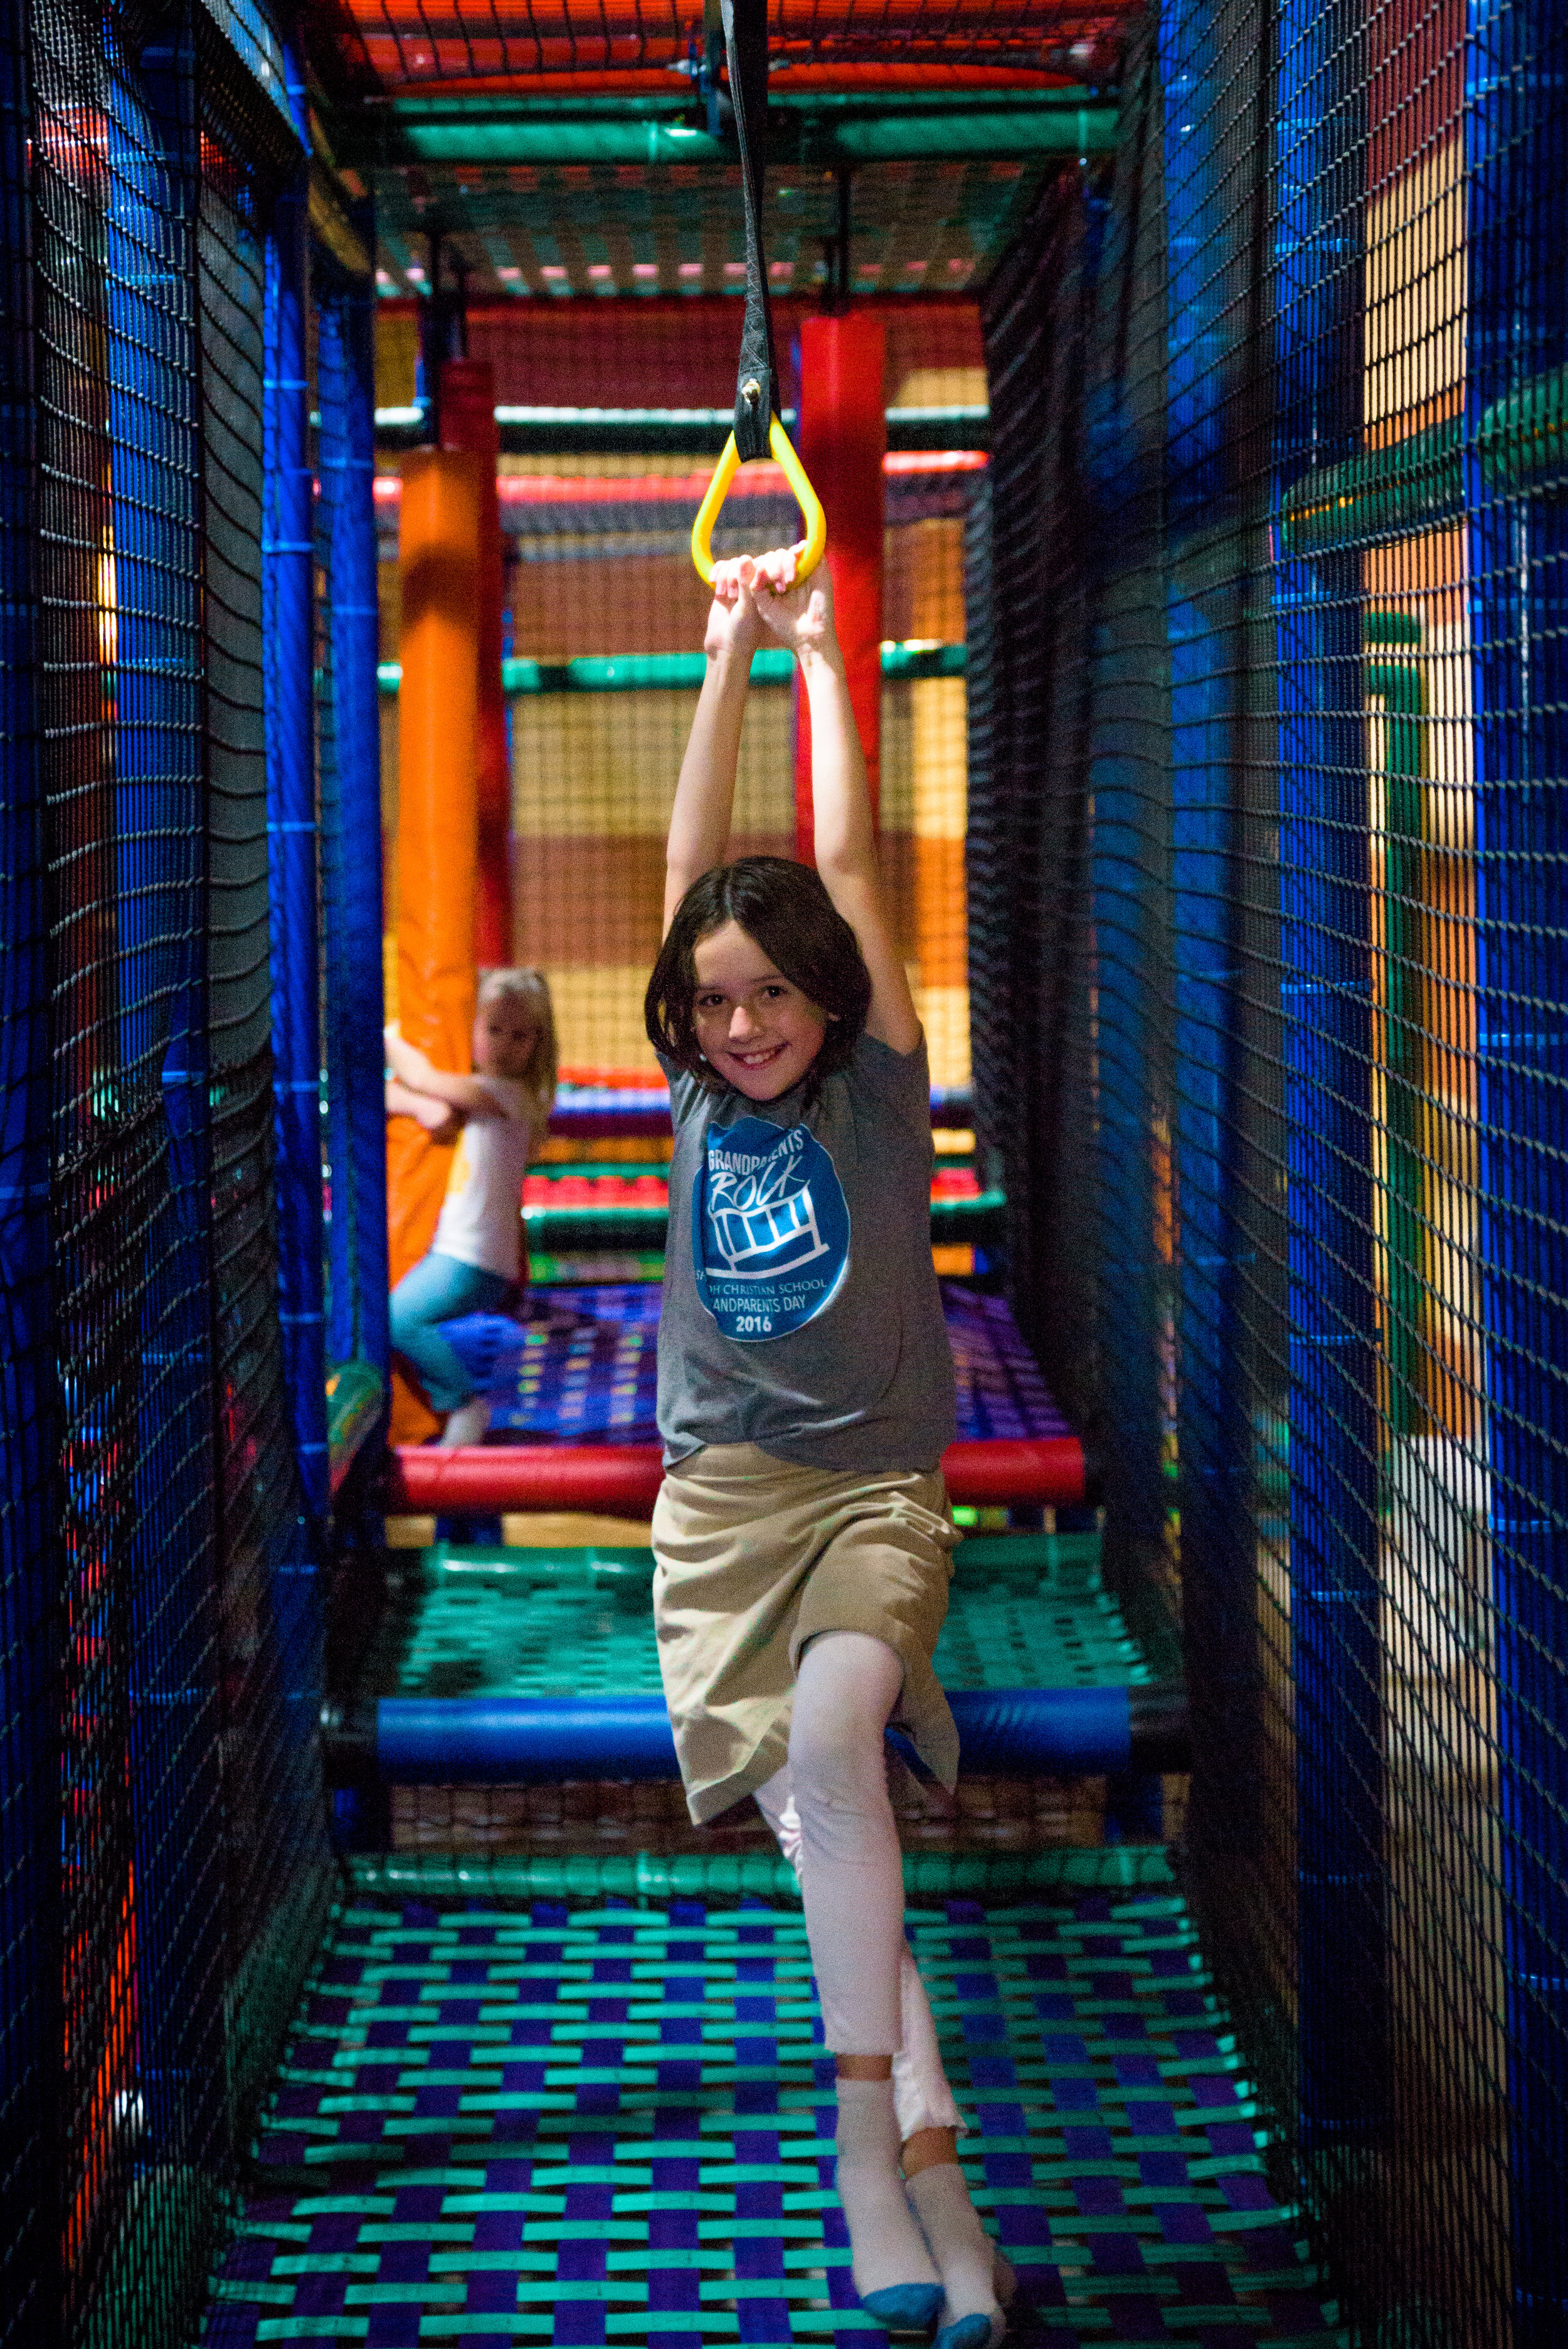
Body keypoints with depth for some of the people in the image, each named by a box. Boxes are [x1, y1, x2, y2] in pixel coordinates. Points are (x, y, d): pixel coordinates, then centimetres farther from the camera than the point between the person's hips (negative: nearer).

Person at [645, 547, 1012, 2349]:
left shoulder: (877, 1091, -1)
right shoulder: (700, 1094, 7)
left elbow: (846, 861, -3)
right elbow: (694, 857, 6)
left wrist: (819, 652, 3)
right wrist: (729, 656, 7)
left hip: (877, 1485, -3)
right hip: (722, 1497, 3)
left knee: (833, 1738, -29)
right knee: (809, 1807, -11)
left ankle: (863, 2129, -24)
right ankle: (933, 2163, -12)